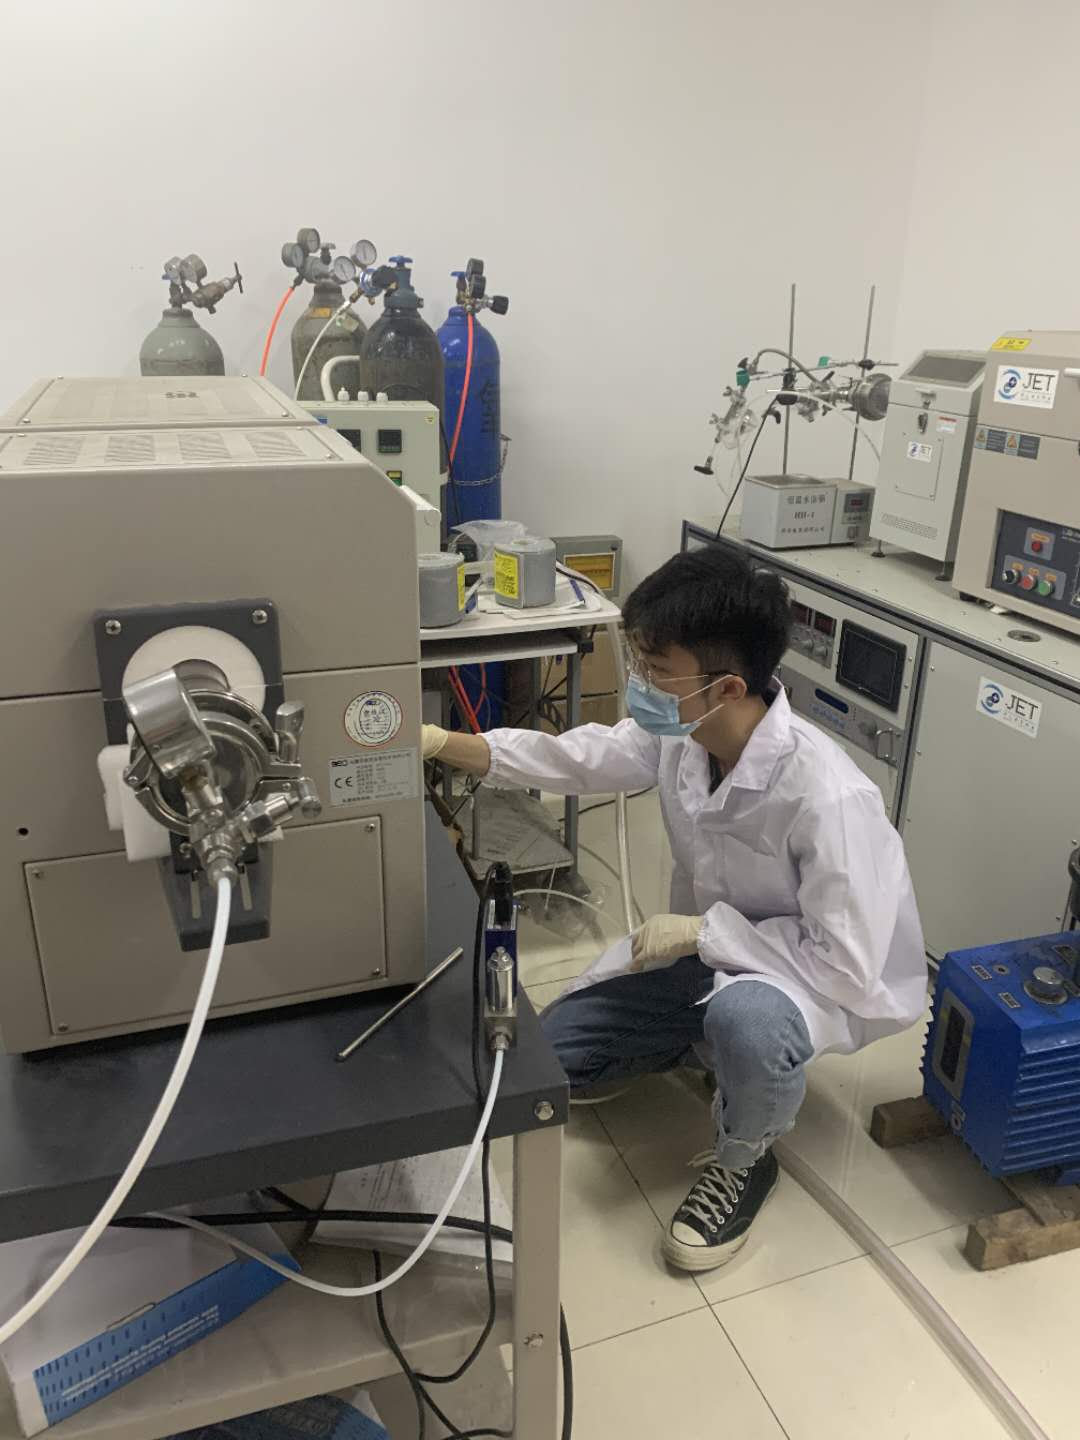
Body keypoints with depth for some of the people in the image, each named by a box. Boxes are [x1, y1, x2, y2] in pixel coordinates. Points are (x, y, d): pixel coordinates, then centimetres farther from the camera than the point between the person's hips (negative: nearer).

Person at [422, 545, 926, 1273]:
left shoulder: (827, 798, -36)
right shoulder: (680, 729, -17)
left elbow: (847, 964, -30)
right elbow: (579, 758, -4)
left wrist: (701, 930, -27)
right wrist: (443, 744, -15)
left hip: (830, 978, -6)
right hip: (716, 952, 6)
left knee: (744, 1017, -41)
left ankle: (743, 1165, -7)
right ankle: (711, 1040, 24)